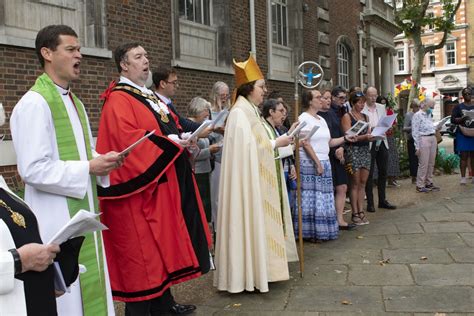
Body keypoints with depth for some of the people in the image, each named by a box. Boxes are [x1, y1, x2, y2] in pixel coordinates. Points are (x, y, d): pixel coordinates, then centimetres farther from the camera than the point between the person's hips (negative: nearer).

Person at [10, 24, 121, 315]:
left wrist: (103, 160, 0)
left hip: (83, 213, 8)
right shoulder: (34, 103, -14)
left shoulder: (75, 103, 14)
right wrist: (89, 168, -18)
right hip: (56, 219, -8)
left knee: (89, 290, 14)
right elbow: (33, 169, -21)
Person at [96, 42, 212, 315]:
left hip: (165, 182, 10)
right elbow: (126, 138, -23)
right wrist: (169, 142, -20)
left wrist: (184, 138, 2)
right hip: (140, 185, -10)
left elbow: (171, 126, 24)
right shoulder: (119, 100, -10)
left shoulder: (151, 97, 19)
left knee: (163, 243, 15)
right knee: (142, 248, -3)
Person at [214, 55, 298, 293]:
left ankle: (257, 268, 22)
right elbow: (248, 147, -22)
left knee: (260, 222, 13)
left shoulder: (251, 111, 15)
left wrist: (277, 142, 7)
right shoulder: (240, 112, -15)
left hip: (261, 178, 10)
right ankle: (249, 273, 5)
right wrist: (275, 143, -13)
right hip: (249, 180, -10)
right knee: (251, 221, -5)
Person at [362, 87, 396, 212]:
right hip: (368, 144, -6)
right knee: (369, 173, 0)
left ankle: (382, 200, 22)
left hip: (381, 142, 6)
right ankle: (370, 203, 8)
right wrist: (369, 129, -23)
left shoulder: (381, 107, 12)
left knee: (383, 172, 11)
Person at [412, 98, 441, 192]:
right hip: (423, 139, -8)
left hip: (433, 139, 8)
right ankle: (420, 186, 1)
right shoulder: (417, 115, -8)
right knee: (423, 164, -6)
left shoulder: (429, 115, 16)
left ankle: (429, 183, 21)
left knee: (431, 163, 10)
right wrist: (417, 147, -14)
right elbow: (415, 132, -11)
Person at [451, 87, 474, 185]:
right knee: (464, 156, -3)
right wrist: (461, 119, -19)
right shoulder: (458, 107, 5)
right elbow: (453, 120, -1)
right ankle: (463, 177, 0)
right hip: (463, 135, -2)